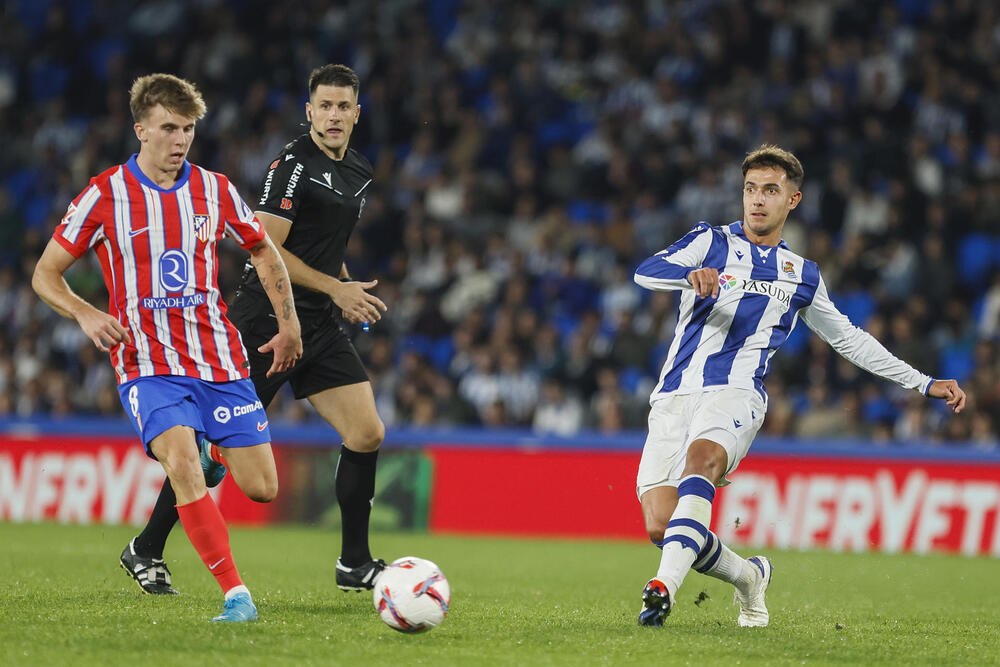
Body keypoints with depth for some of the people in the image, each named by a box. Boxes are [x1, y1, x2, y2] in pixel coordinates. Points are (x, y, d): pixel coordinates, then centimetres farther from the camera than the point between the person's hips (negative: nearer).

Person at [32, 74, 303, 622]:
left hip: (219, 359, 4)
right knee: (181, 463, -30)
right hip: (149, 364, -3)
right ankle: (236, 594, -27)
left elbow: (263, 251, 22)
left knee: (262, 488, -1)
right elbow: (45, 274, 2)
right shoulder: (105, 196, -4)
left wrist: (289, 324, 15)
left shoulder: (215, 191, 5)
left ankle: (213, 458, 37)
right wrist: (86, 314, -17)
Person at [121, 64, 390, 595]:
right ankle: (147, 549, 11)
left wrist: (352, 292, 12)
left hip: (320, 327, 8)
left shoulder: (359, 172, 14)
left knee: (368, 434, -2)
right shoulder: (293, 165, -13)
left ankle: (355, 563, 8)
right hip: (266, 321, -8)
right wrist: (335, 287, -17)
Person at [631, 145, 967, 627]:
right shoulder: (713, 242, 13)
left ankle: (664, 587, -49)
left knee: (701, 458, -35)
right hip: (674, 396, 1)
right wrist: (691, 274, -28)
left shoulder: (801, 275, 22)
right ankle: (749, 576, 17)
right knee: (659, 527, -12)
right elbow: (646, 272, -4)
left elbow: (848, 338, 33)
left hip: (734, 393, 0)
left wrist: (925, 384, 31)